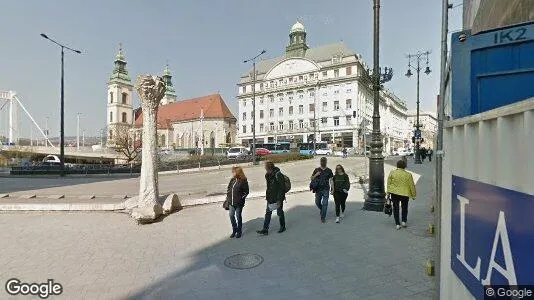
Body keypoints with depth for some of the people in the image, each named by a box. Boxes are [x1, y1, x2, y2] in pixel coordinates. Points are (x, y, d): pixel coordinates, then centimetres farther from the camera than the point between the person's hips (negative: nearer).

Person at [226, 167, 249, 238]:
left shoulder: (243, 181, -11)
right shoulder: (232, 180, 6)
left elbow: (246, 192, -9)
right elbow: (228, 189, 15)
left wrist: (241, 198, -14)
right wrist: (228, 197, 8)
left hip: (238, 203, -5)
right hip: (231, 202, 5)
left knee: (238, 216, 7)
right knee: (231, 216, 9)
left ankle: (239, 231, 24)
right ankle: (234, 230, 28)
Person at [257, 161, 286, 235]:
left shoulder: (278, 175, -21)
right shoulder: (268, 175, 5)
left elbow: (282, 188, -21)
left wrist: (279, 199, -21)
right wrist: (267, 196, 13)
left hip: (278, 199, -8)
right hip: (270, 198, 8)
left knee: (280, 213, 10)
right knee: (268, 213, 8)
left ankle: (282, 227, 31)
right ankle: (265, 230, 14)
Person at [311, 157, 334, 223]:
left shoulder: (329, 170, 2)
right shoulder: (316, 170, 4)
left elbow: (331, 180, 2)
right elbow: (311, 178, 7)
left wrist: (332, 189, -5)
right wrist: (315, 175, -13)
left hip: (326, 189, -2)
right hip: (318, 189, 2)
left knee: (325, 204, -2)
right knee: (317, 202, 11)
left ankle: (323, 217, 8)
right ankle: (322, 210, 41)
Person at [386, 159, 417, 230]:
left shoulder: (392, 173, -3)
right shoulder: (408, 174, -5)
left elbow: (388, 183, 0)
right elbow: (412, 186, 1)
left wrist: (388, 192, 8)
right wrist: (413, 195, 12)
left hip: (394, 193, 0)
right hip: (405, 194, 0)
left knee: (396, 208, 8)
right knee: (404, 208, 21)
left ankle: (397, 224, 8)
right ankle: (404, 221, 21)